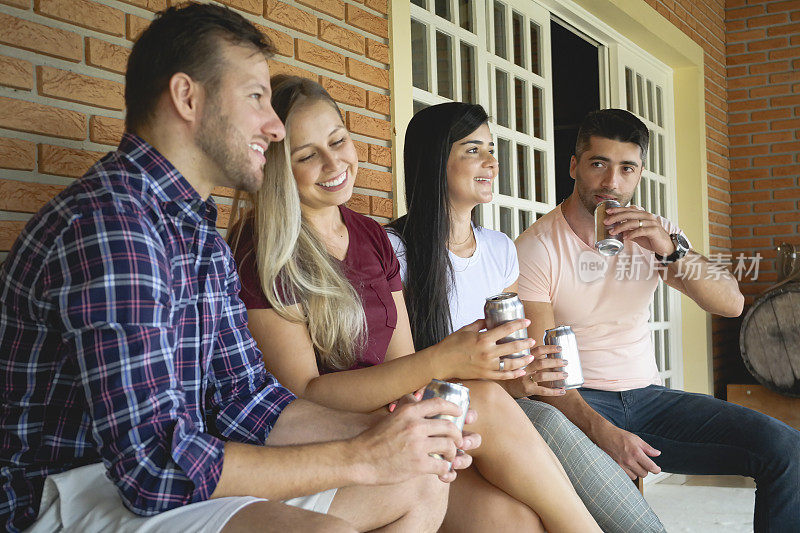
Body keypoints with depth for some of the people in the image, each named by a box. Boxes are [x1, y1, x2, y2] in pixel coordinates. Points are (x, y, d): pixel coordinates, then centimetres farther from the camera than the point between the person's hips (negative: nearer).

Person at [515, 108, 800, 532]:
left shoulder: (653, 234, 9)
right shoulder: (536, 247, -7)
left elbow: (732, 304, -1)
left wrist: (671, 250, -19)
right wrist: (602, 431, -27)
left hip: (646, 396, 5)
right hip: (580, 403, -5)